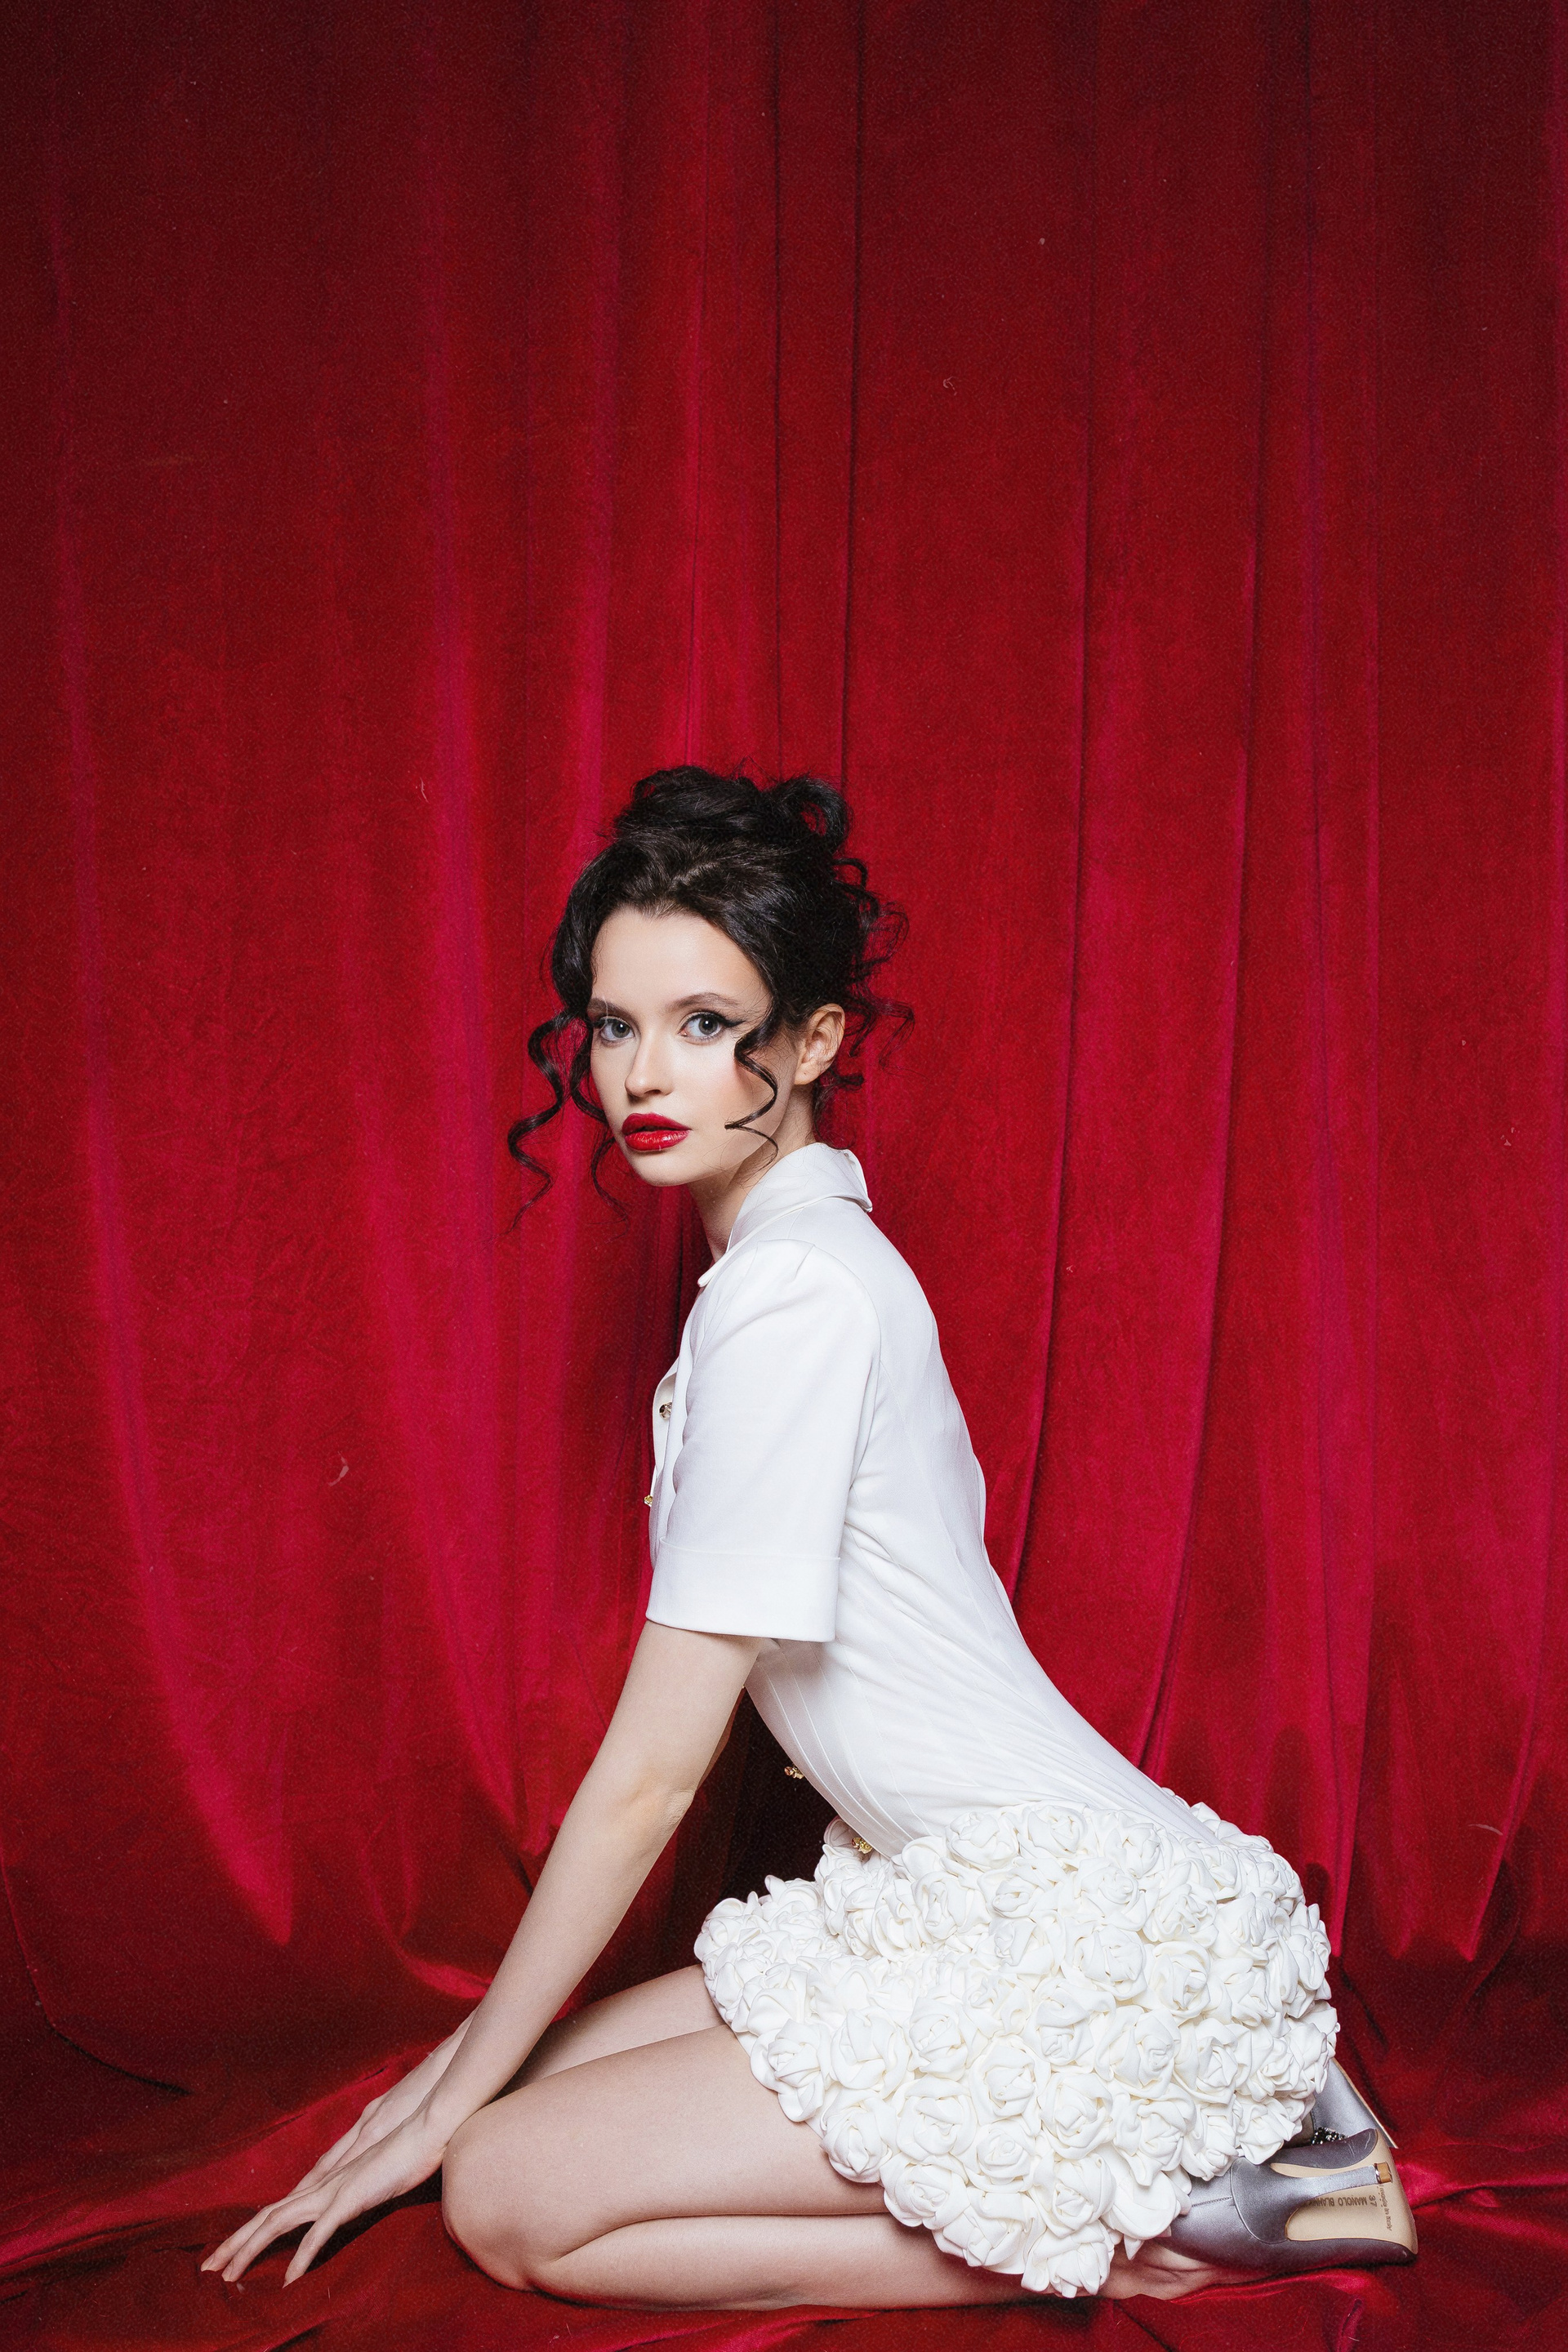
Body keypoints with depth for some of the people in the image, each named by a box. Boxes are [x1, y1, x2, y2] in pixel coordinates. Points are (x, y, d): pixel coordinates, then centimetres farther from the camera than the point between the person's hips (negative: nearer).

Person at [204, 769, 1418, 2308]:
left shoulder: (793, 1287, -18)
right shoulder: (825, 1256, 11)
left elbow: (649, 1770, -16)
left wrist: (446, 2106, -4)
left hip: (1080, 1938, -10)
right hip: (971, 1899, 10)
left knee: (509, 2197, -8)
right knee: (548, 2079, 9)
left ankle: (1124, 2228, -4)